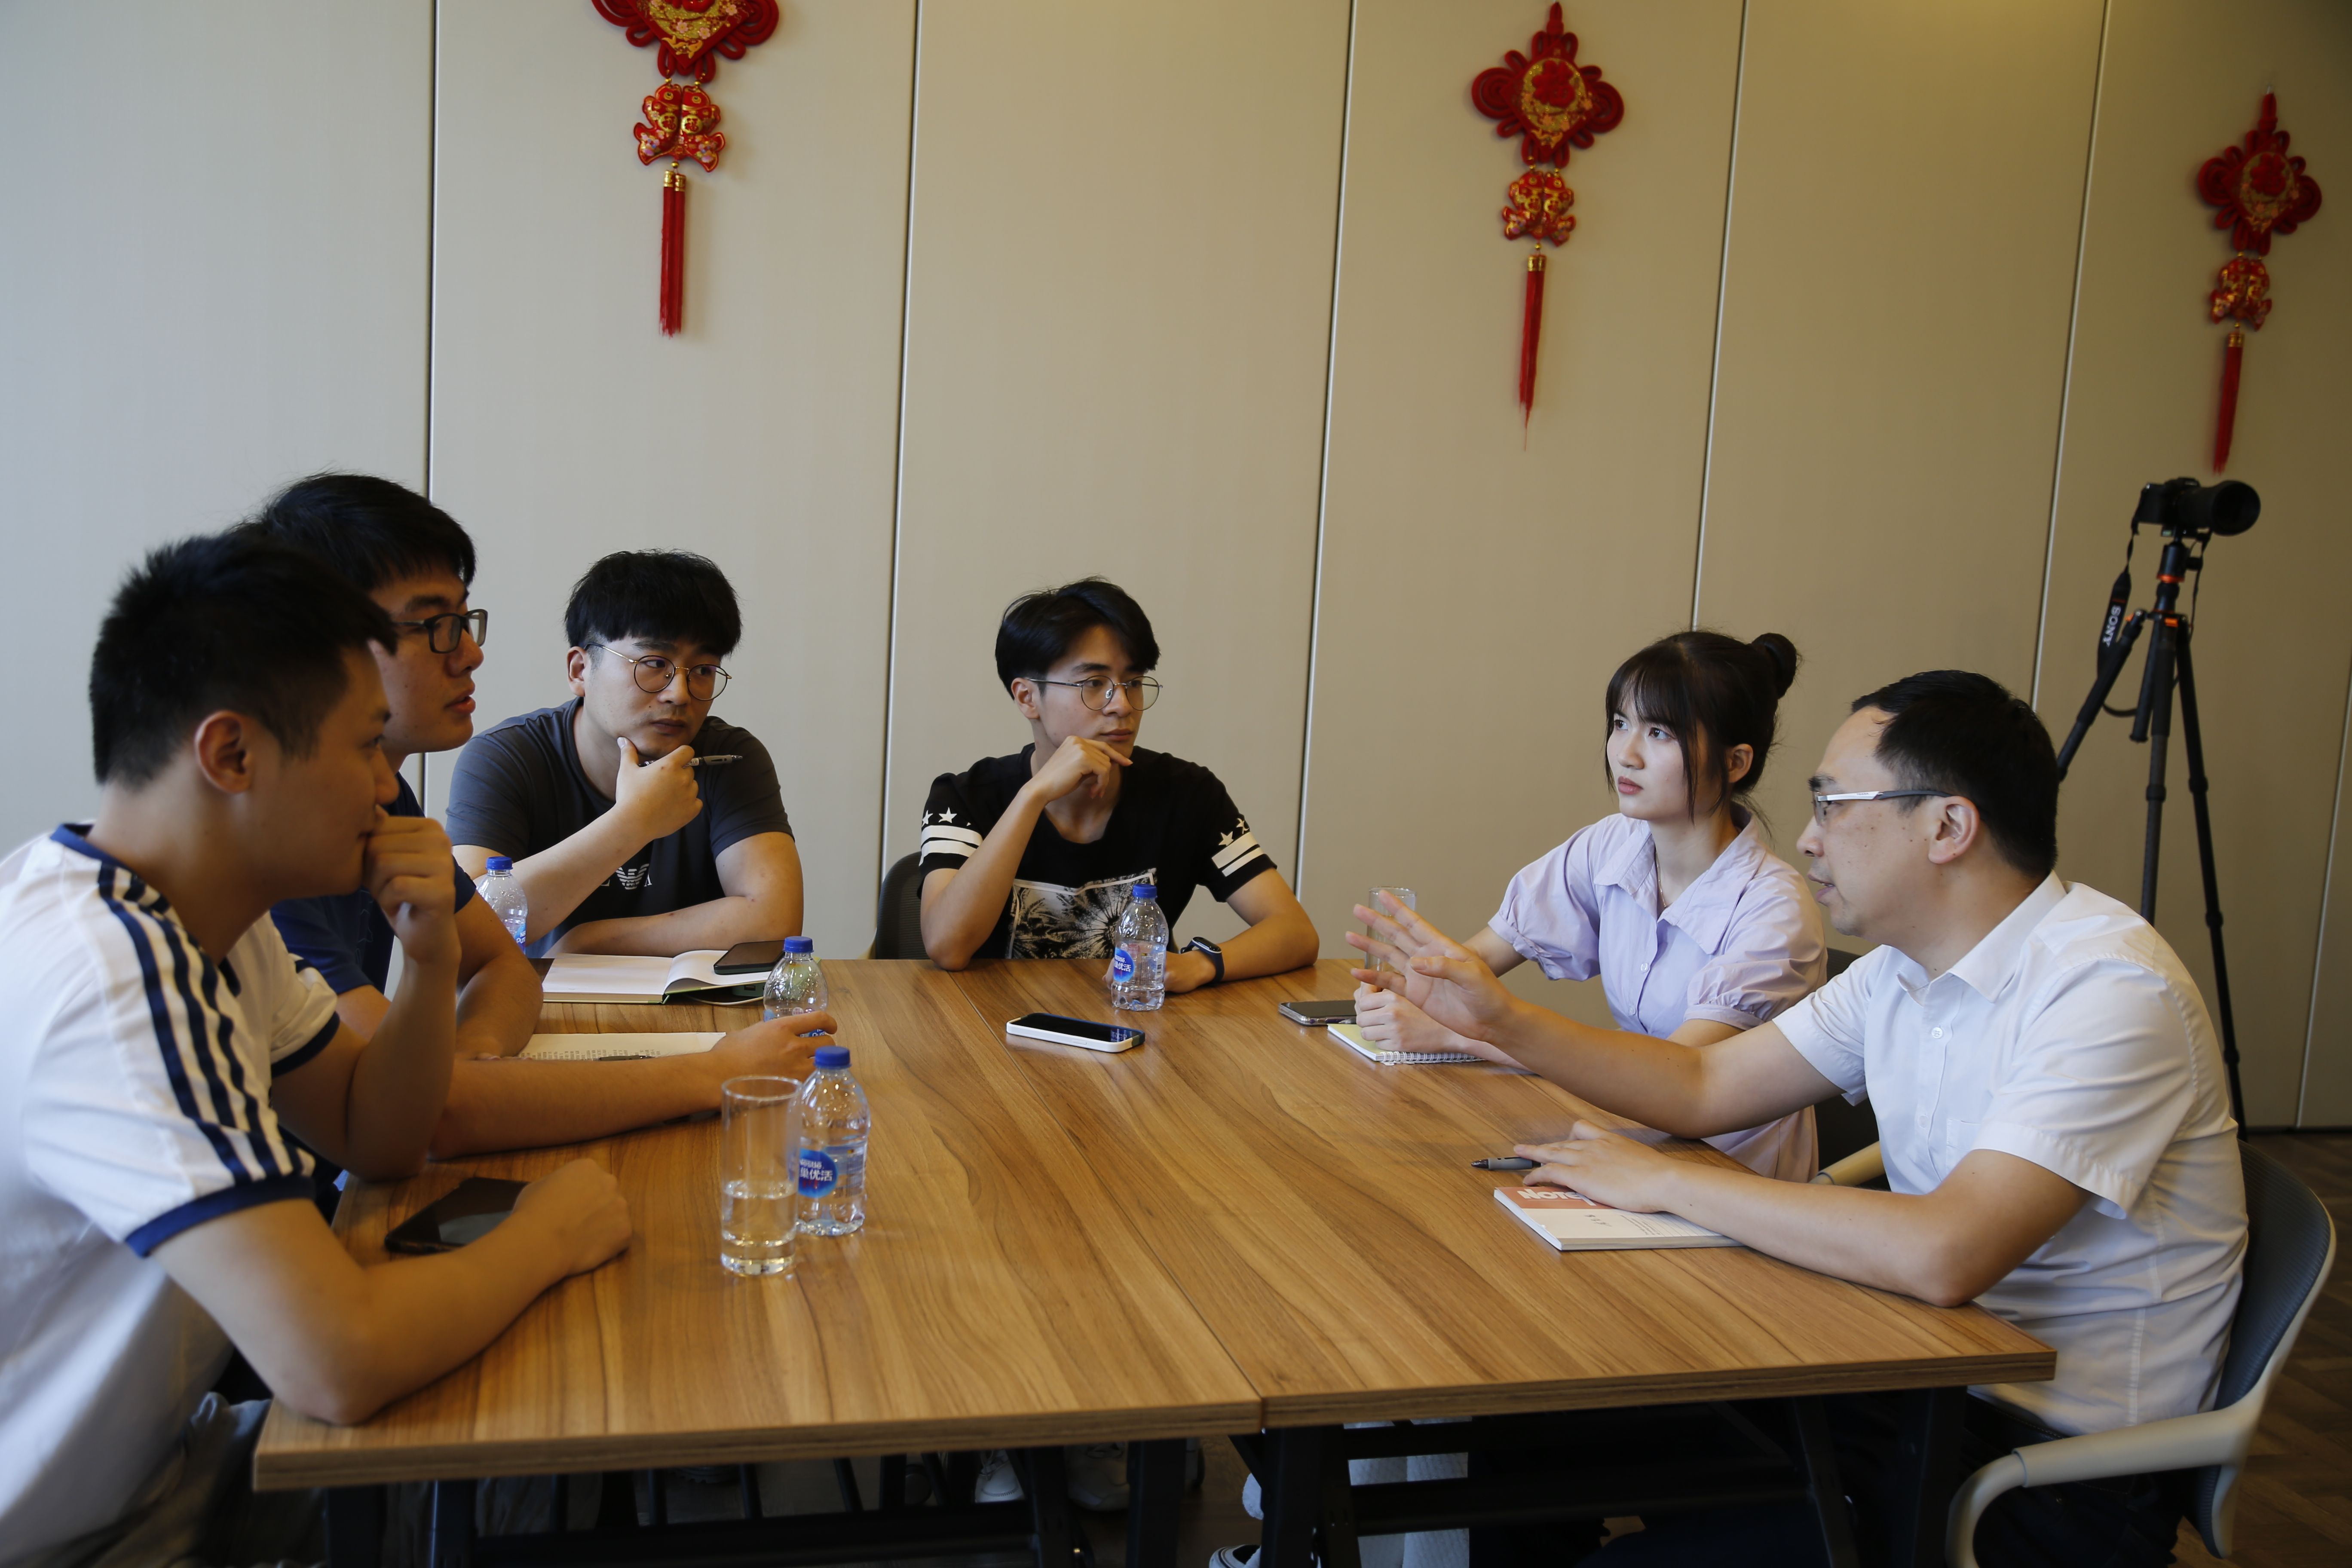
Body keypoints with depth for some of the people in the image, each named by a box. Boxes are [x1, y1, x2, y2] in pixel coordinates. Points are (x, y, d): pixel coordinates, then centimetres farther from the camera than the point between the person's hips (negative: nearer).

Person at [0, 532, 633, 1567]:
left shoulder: (208, 916, -1)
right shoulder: (108, 976, -31)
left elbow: (376, 1139, 8)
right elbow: (338, 1362, -37)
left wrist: (432, 957, -10)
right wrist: (546, 1238, -18)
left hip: (156, 1462, 8)